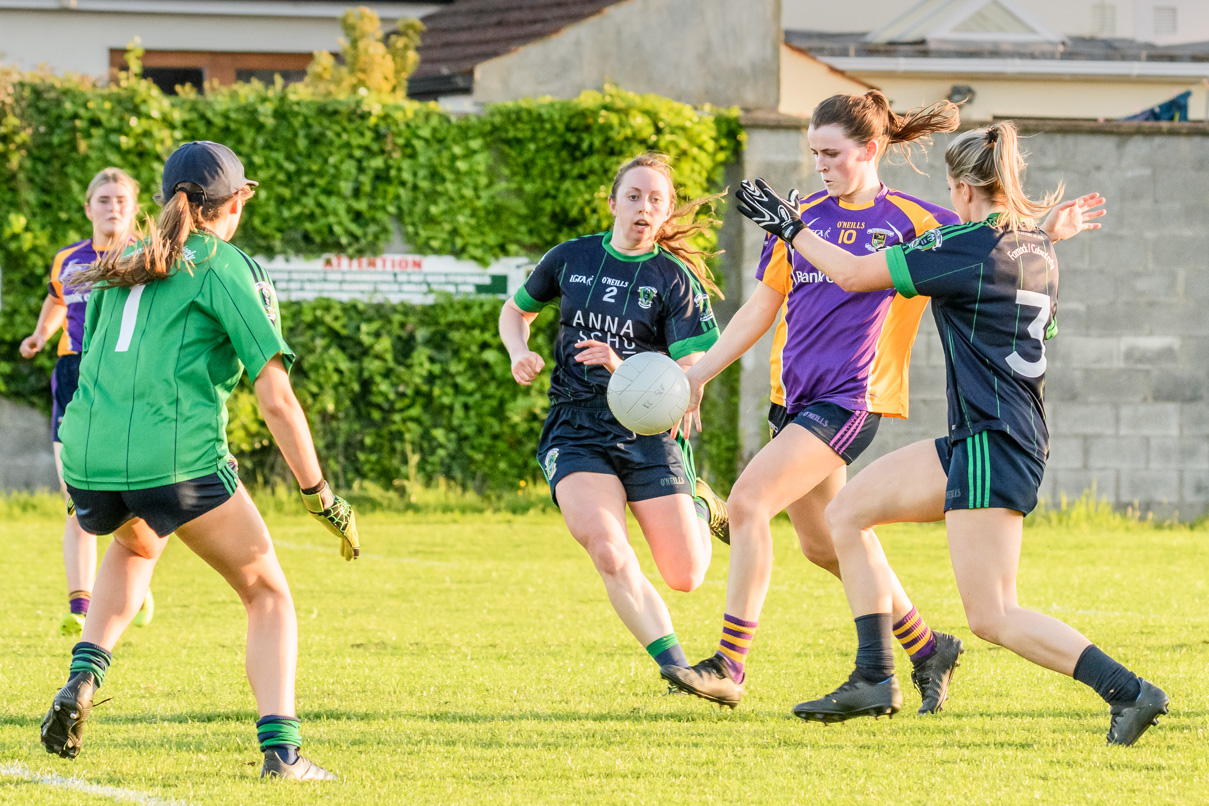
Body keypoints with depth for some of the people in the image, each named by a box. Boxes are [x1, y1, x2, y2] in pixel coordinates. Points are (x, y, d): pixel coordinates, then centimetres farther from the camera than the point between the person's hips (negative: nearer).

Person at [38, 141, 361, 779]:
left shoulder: (120, 268, 22)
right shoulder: (229, 268, 4)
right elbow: (275, 399, -3)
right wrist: (320, 495, 2)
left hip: (85, 457, 6)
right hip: (177, 457, -5)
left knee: (134, 546, 39)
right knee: (267, 594, 11)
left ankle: (83, 678, 17)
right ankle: (280, 750, -4)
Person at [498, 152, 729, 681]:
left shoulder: (675, 279, -3)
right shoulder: (571, 259, 5)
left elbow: (691, 374, -11)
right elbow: (515, 310, 23)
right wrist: (520, 353, 2)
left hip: (650, 434, -1)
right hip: (576, 434, 1)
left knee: (684, 577, -1)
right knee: (610, 557, -25)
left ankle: (699, 507, 32)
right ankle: (675, 667, -18)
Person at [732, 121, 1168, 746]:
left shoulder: (964, 247, -14)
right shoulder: (1036, 248, 11)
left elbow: (851, 274, -9)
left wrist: (787, 225, 3)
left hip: (994, 445, -10)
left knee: (993, 618, -10)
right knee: (847, 512, 14)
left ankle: (1129, 693, -12)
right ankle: (874, 680, 11)